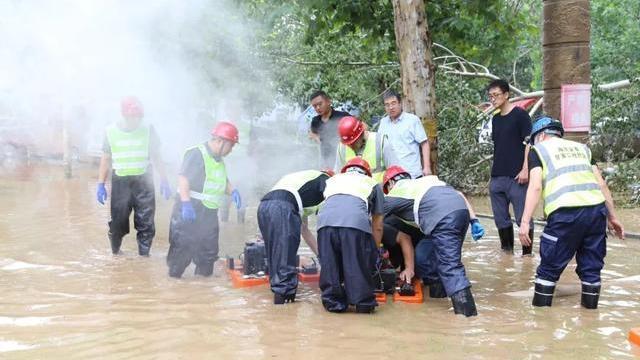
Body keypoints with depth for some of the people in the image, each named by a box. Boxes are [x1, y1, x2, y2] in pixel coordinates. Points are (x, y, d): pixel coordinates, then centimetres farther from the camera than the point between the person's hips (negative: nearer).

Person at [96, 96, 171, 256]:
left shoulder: (148, 129, -2)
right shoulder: (111, 131, -1)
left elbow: (156, 157, 6)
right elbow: (106, 159, 5)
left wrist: (164, 181, 3)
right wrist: (101, 184, 2)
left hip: (143, 182, 0)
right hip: (120, 182, 0)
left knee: (146, 223, 0)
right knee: (118, 222, 5)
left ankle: (144, 255, 11)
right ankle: (115, 252, 28)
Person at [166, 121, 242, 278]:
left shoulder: (219, 159, 16)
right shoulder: (196, 154, -14)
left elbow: (222, 181, 26)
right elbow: (183, 178, -22)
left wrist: (232, 191, 4)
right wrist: (186, 204, -30)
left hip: (209, 212, 9)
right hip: (190, 211, -9)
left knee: (209, 251, 13)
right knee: (183, 249, -5)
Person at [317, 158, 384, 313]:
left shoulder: (333, 180, 41)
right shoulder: (373, 184, 35)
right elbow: (377, 226, 34)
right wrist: (374, 252, 45)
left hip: (325, 220, 2)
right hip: (356, 222, -2)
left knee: (330, 266, 13)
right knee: (359, 267, 9)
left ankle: (333, 302, 17)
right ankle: (364, 303, 14)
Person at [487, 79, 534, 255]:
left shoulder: (520, 115, -4)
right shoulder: (495, 119, 15)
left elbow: (529, 143, -9)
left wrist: (525, 169, -16)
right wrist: (495, 171, 16)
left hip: (516, 177, -7)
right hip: (497, 177, 7)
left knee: (523, 217, -3)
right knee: (501, 218, 10)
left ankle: (527, 253, 5)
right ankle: (506, 249, 22)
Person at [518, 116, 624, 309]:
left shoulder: (538, 149, 14)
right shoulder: (581, 147, 26)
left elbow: (535, 186, 0)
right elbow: (601, 184, 20)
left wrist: (525, 222, -4)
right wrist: (612, 216, 23)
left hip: (565, 212, -4)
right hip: (597, 208, 4)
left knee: (550, 266, 7)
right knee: (592, 265, 15)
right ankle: (590, 307, 20)